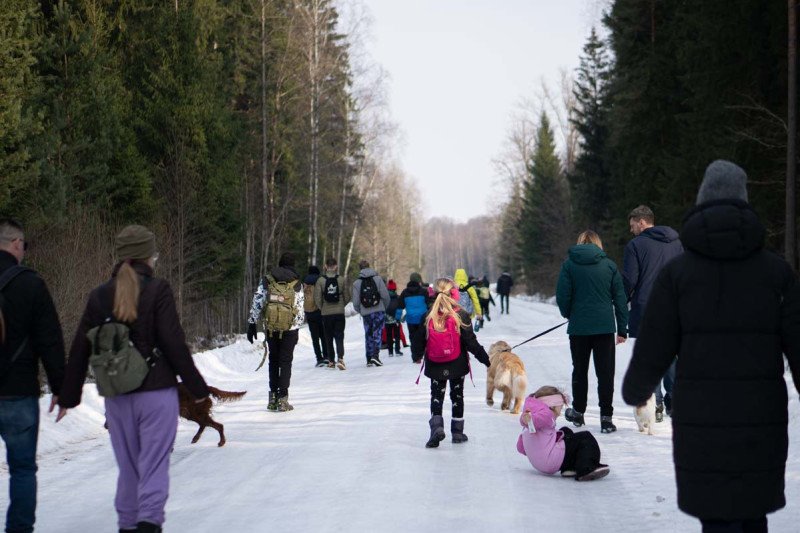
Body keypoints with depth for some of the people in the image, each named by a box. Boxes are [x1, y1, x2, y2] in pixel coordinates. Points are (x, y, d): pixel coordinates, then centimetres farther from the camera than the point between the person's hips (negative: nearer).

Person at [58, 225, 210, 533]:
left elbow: (79, 351, 7)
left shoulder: (99, 296, 5)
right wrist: (196, 387, -2)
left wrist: (68, 397, 16)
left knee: (128, 468, 15)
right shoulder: (157, 290, -7)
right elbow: (174, 344, -11)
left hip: (117, 399, 4)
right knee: (154, 465, -2)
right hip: (157, 393, -4)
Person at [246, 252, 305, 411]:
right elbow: (300, 311, -2)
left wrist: (252, 324, 5)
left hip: (271, 328, 2)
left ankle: (273, 397, 14)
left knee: (273, 361, 15)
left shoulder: (266, 282, 2)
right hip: (290, 329, -2)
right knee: (286, 362, 4)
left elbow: (256, 304, 0)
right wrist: (297, 327, 9)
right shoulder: (297, 285, -2)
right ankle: (283, 399, -2)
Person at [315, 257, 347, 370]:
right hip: (339, 313, 0)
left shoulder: (320, 280, -6)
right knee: (339, 336, 1)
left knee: (328, 338, 13)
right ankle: (340, 358, -18)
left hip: (326, 314, 0)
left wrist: (322, 308, 12)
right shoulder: (341, 280, -5)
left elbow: (317, 298, -6)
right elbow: (347, 296, -1)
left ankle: (331, 361, 17)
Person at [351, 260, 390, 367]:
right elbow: (385, 296, -7)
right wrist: (384, 307, 11)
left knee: (368, 335, 12)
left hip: (366, 313, 2)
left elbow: (356, 303, -2)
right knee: (377, 334, 1)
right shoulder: (378, 279, -3)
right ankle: (375, 354, -18)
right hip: (379, 311, -2)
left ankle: (369, 359, 12)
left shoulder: (357, 283, 0)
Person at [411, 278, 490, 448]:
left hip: (435, 367, 0)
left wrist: (418, 354, 20)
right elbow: (471, 343, -11)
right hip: (457, 366, 0)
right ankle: (457, 432, 19)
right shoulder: (461, 316, -13)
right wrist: (485, 359, 1)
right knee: (457, 396, 15)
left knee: (436, 396, 10)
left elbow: (417, 344, -3)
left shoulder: (428, 317, -8)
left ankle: (436, 425, -12)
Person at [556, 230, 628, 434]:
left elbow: (562, 295, -4)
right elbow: (620, 297, 2)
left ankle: (578, 412, 26)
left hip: (579, 327, 0)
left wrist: (568, 314, 16)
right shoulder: (609, 265, 3)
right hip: (605, 326, 0)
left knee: (580, 371, 15)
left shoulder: (569, 264, -1)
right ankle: (606, 417, -2)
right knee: (605, 372, 2)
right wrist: (622, 329, 6)